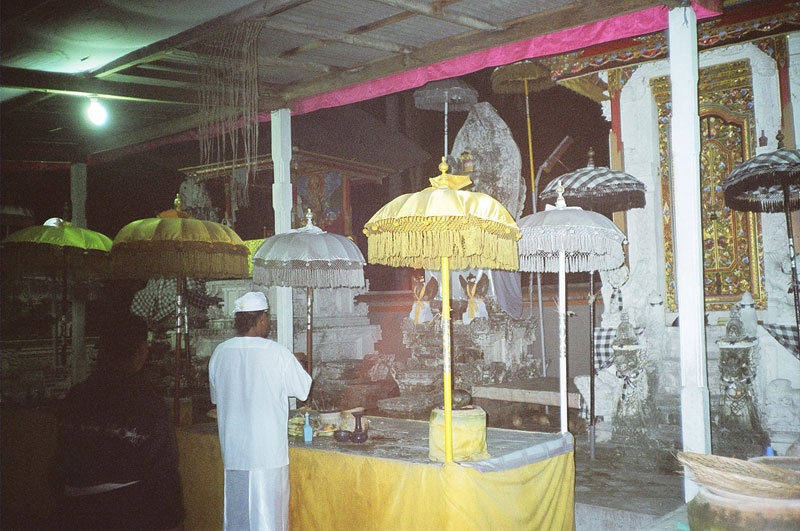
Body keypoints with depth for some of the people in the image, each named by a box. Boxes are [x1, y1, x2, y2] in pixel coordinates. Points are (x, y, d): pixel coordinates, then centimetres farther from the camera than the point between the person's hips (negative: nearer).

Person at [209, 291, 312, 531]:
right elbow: (304, 388, -1)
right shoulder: (278, 354, -13)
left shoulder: (220, 353, 0)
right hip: (269, 451, -4)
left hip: (233, 453, 4)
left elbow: (217, 398, 11)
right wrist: (297, 364, 16)